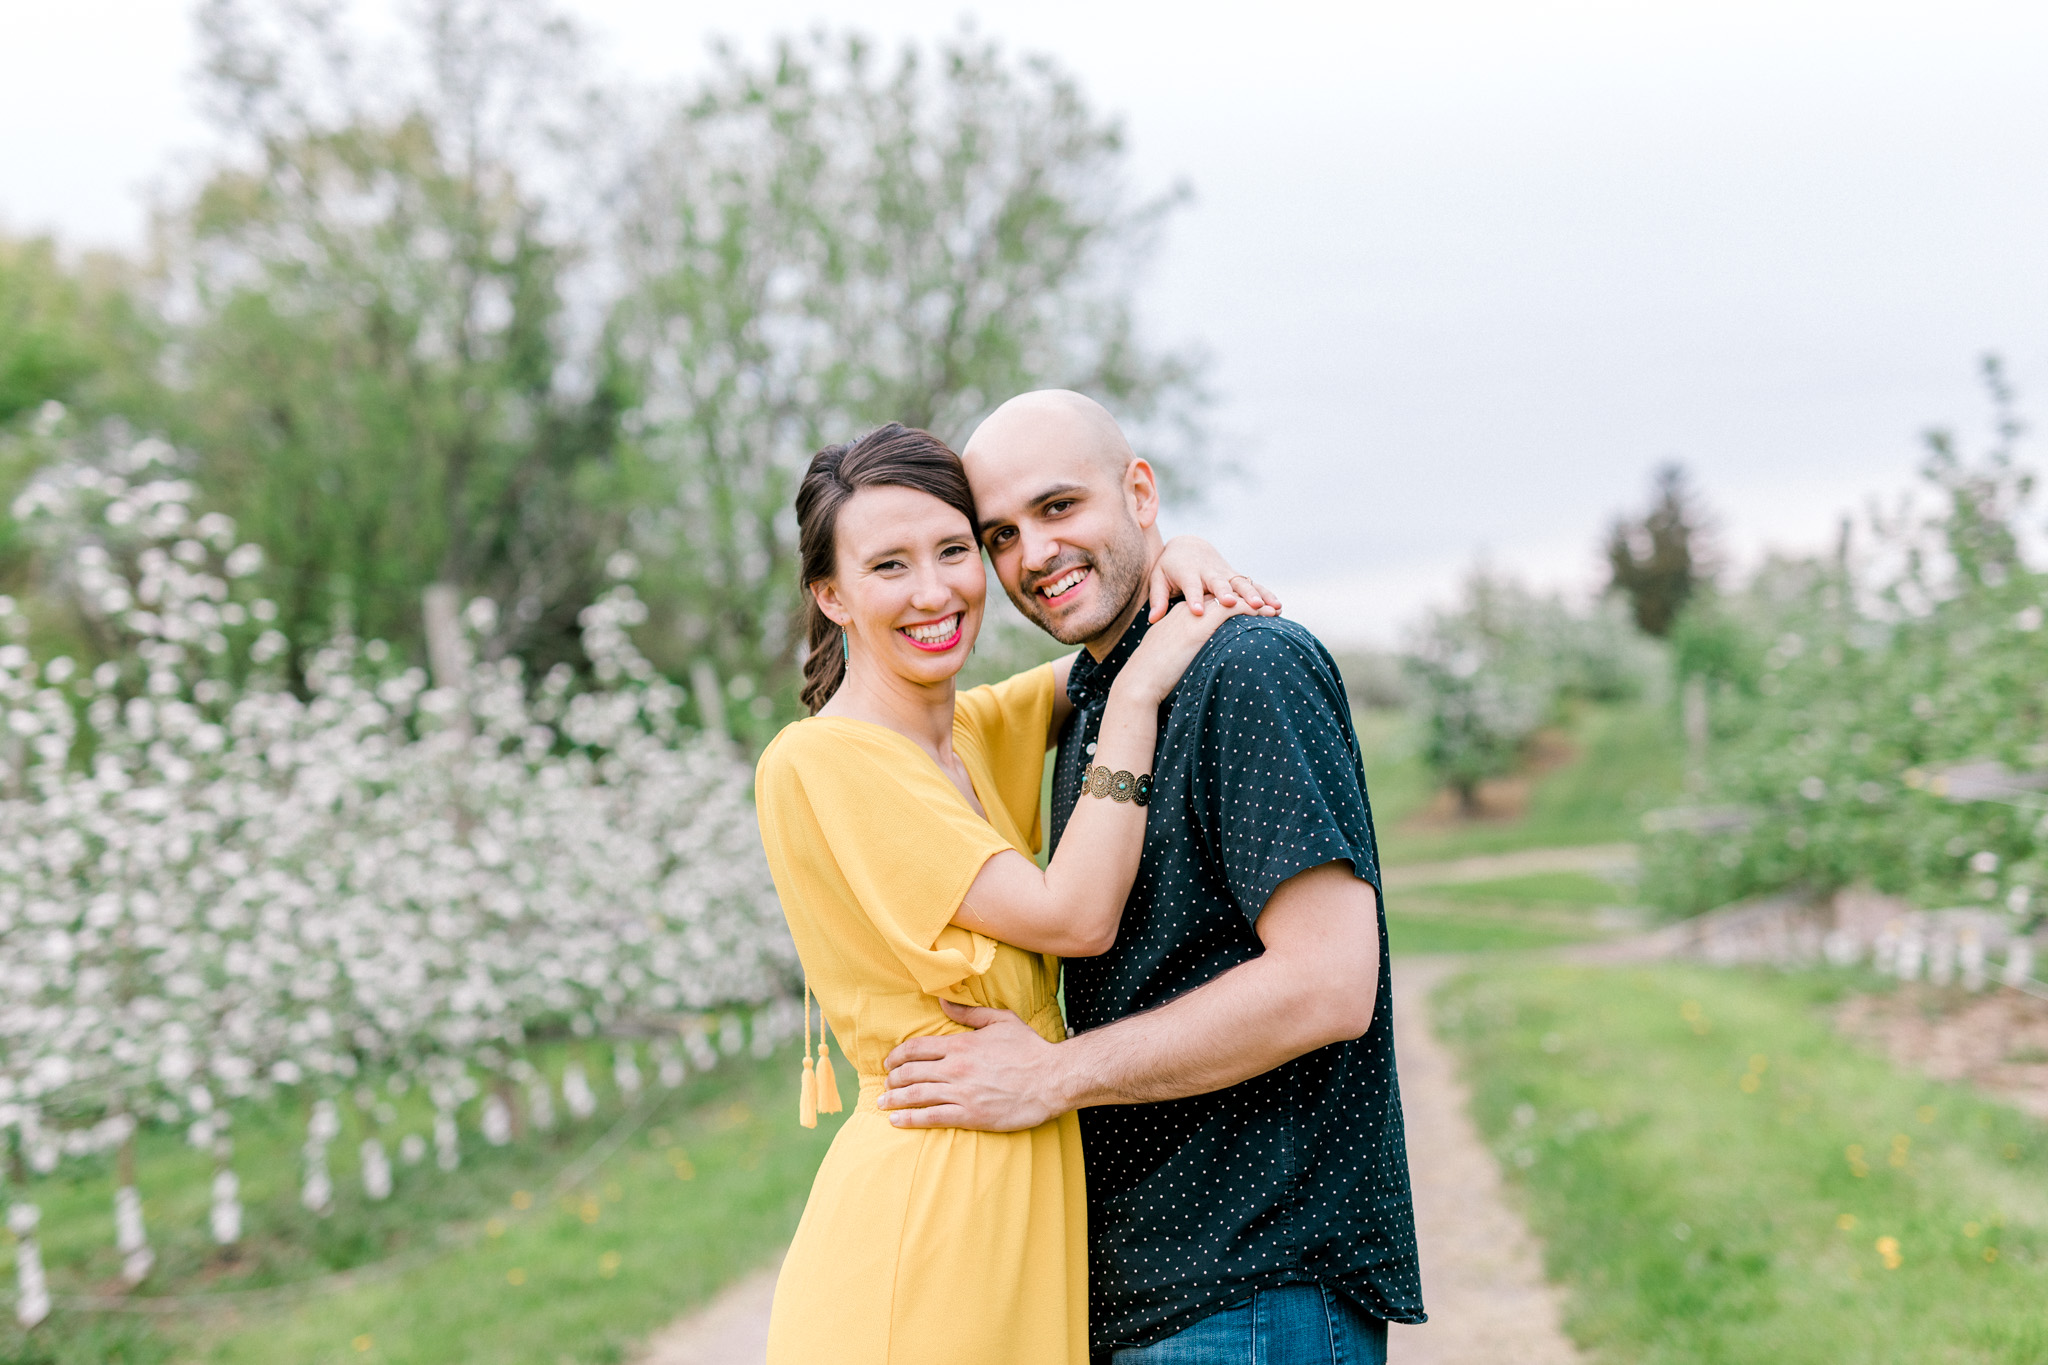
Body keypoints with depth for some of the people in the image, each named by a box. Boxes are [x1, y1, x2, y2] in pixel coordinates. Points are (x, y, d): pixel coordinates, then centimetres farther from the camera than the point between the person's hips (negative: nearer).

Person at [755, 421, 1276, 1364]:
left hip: (1027, 1200, 8)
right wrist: (1135, 699, -14)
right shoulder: (817, 763, -15)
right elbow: (1076, 918, -18)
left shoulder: (980, 732, 9)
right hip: (920, 1208, -8)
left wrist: (1175, 558, 2)